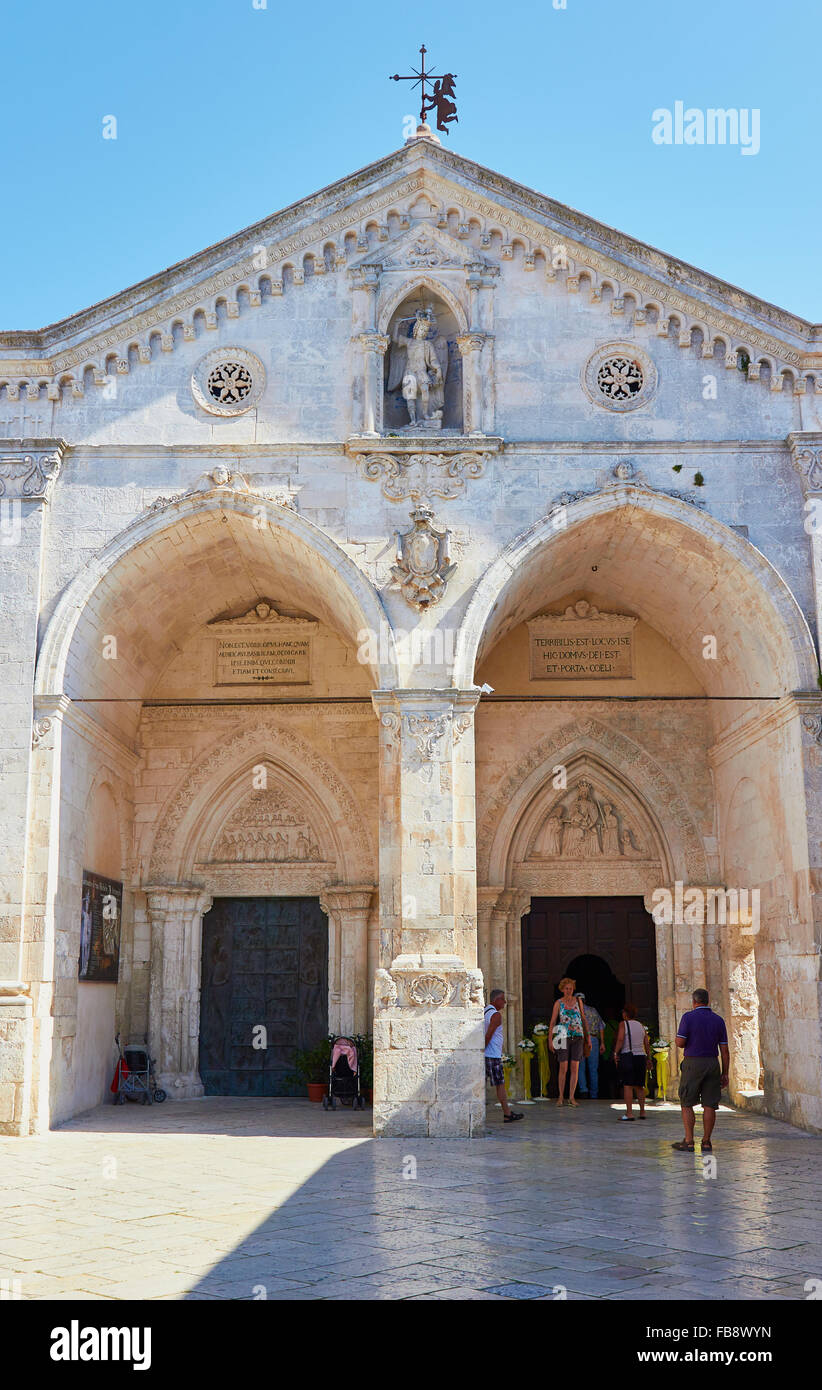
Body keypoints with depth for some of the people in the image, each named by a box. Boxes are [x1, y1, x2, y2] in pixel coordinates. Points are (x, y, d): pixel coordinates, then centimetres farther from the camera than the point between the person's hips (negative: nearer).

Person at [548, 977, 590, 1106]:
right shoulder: (558, 1003, 2)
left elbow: (583, 1019, 13)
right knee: (563, 1068, -5)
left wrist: (588, 1037, 10)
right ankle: (560, 1096, 7)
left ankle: (571, 1097, 4)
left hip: (577, 1037, 2)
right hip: (564, 1038, -2)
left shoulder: (578, 1000, 8)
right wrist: (550, 1040, -6)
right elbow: (552, 1022, 1)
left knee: (575, 1067, -2)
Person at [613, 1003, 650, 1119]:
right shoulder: (641, 1026, 13)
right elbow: (647, 1044, 11)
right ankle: (642, 1112, 15)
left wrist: (616, 1053, -8)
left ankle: (629, 1113, -9)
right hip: (641, 1057, 6)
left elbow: (620, 1039, -15)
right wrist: (648, 1058, 15)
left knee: (627, 1085, -5)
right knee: (639, 1086, 14)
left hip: (627, 1056, -5)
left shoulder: (623, 1024, -2)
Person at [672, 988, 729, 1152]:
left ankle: (688, 1142, -1)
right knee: (709, 1105, 5)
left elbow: (680, 1042, -10)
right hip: (712, 1064, 3)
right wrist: (725, 1073, 10)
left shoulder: (688, 1017, -6)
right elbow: (724, 1050, 6)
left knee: (687, 1104, 4)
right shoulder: (718, 1020, 6)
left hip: (692, 1063, -3)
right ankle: (706, 1142, 6)